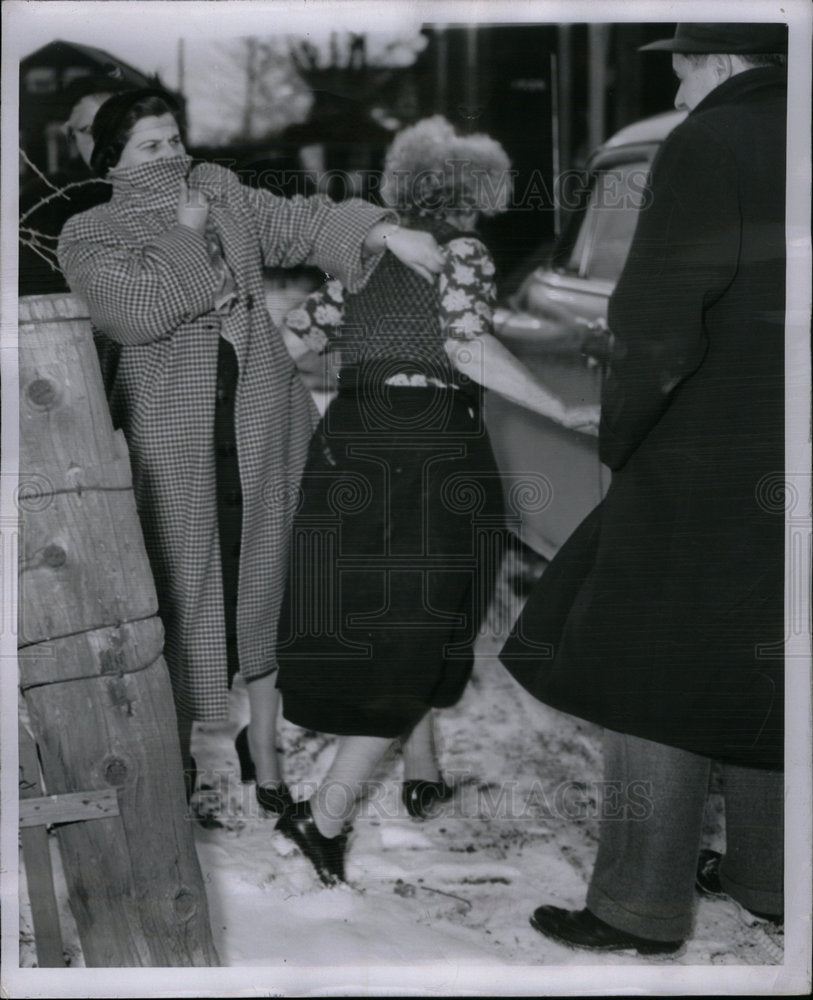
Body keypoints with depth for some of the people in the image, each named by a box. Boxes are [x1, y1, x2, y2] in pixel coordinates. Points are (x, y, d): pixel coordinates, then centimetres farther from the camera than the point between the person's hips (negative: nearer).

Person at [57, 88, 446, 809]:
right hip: (173, 439, -4)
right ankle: (177, 751, 21)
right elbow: (141, 310, -16)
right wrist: (184, 232, -8)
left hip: (262, 425, 4)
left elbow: (301, 223, 2)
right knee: (183, 589, 1)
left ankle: (263, 752, 24)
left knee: (266, 580, 9)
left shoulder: (220, 192, 13)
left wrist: (386, 232, -12)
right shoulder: (89, 238, 1)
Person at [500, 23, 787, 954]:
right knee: (760, 672, 19)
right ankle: (767, 876, 31)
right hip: (773, 475, 8)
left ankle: (640, 908, 11)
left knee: (649, 679, 3)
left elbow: (656, 329, -17)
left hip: (710, 471, -8)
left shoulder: (709, 146, -13)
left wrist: (619, 440, -2)